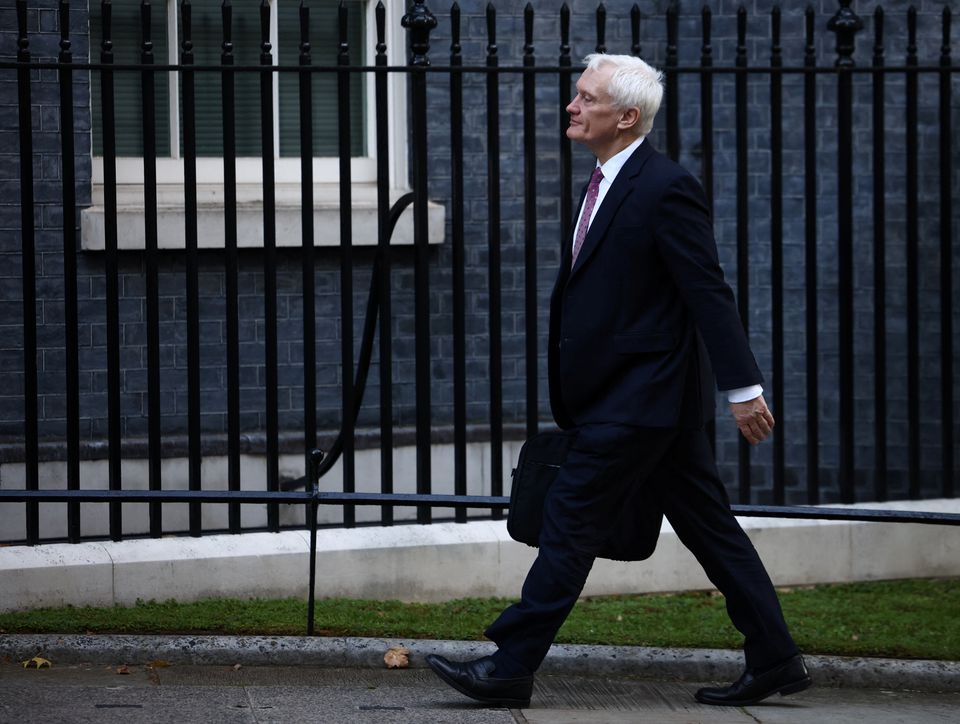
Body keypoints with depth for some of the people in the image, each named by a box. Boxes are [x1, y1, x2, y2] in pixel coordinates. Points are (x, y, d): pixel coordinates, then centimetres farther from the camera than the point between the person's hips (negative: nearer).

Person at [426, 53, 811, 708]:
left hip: (640, 401, -10)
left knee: (570, 518, -7)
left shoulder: (665, 189, -15)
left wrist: (744, 387, -19)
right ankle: (775, 661, 16)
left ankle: (511, 667, -2)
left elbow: (710, 293, -17)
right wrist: (573, 395, 22)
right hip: (620, 395, 10)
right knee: (708, 526, 11)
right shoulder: (608, 184, 15)